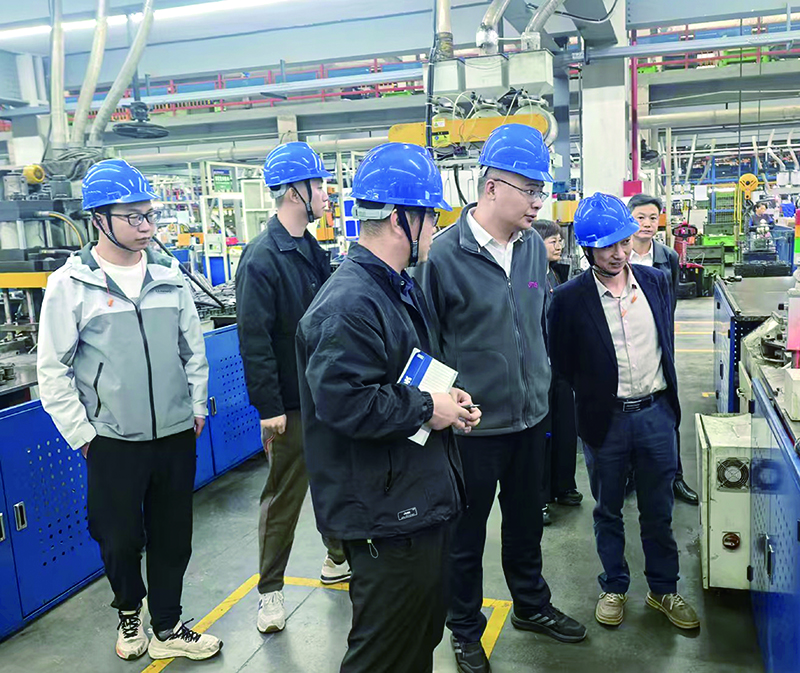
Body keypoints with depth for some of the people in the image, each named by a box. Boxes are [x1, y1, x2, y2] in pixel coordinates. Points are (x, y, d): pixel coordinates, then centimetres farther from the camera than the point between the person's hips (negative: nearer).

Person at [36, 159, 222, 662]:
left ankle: (167, 629, 31)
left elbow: (193, 347, 11)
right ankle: (129, 611, 42)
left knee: (173, 538, 13)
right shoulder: (70, 285, -7)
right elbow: (52, 369, -4)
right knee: (121, 541, 13)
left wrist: (198, 405, 8)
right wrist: (82, 433, -5)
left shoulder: (169, 276, 3)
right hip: (113, 441, -3)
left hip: (176, 435, 3)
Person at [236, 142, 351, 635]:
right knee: (284, 495, 4)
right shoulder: (263, 258, -17)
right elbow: (254, 339, -20)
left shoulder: (313, 251, 9)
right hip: (292, 404, -8)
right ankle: (270, 591, 21)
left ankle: (339, 560, 39)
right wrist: (269, 406, -20)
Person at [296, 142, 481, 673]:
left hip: (425, 503, 10)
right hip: (386, 521, -10)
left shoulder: (404, 290, 12)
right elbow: (344, 401, -31)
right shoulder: (348, 304, -23)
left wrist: (449, 401, 5)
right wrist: (427, 410, -19)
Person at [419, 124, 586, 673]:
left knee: (527, 522, 23)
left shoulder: (533, 247, 2)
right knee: (466, 535, 13)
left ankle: (531, 605, 46)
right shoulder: (447, 254, -17)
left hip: (530, 417, 6)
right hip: (473, 424, -6)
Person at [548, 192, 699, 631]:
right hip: (605, 421, -3)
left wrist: (663, 391, 11)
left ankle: (663, 589, 34)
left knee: (658, 511, 15)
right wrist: (594, 396, 0)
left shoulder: (655, 281, 0)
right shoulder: (570, 298, -13)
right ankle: (614, 587, 34)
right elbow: (561, 362, -2)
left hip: (656, 412, 3)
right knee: (608, 512, 15)